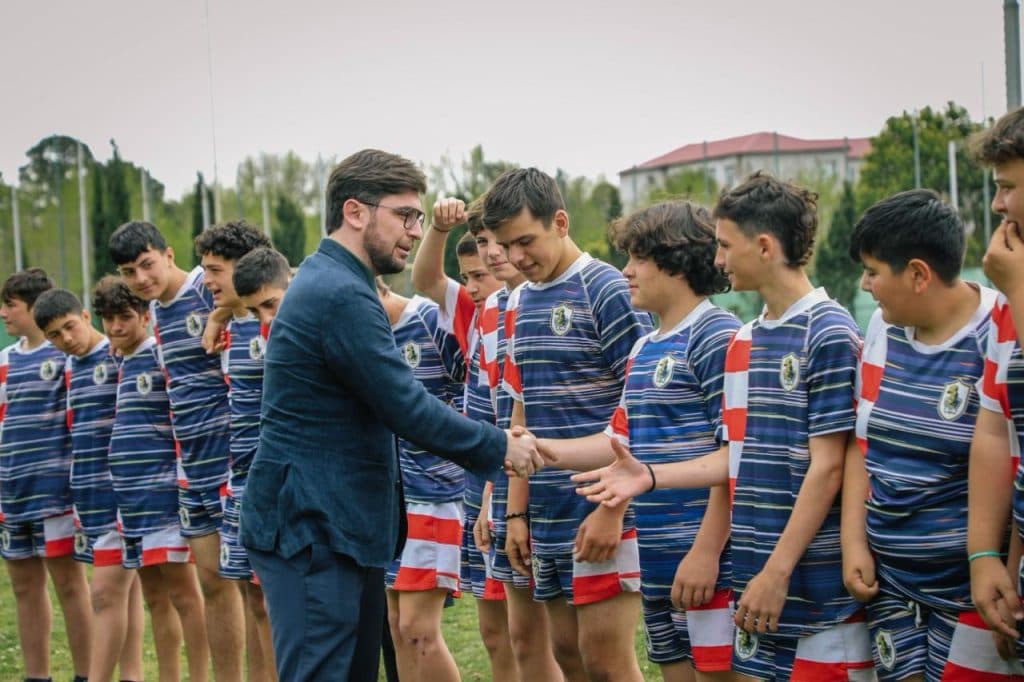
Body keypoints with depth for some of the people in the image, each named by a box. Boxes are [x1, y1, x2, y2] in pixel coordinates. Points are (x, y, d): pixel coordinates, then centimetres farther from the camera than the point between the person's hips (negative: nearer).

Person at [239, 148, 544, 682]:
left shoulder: (328, 283, 17)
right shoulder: (342, 296, -18)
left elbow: (393, 402, 22)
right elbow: (408, 410, -19)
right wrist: (499, 448, -6)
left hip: (340, 526, 11)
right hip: (312, 532, -11)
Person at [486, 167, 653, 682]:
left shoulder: (608, 291, -10)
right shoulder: (519, 303, 13)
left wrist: (612, 509, -17)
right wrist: (516, 512, 12)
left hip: (602, 515, -7)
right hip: (547, 518, 7)